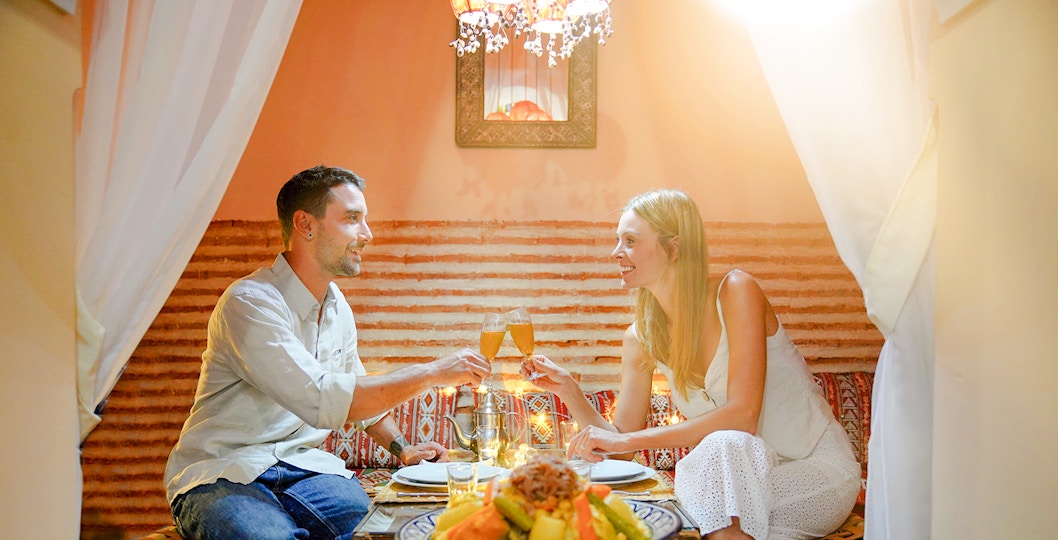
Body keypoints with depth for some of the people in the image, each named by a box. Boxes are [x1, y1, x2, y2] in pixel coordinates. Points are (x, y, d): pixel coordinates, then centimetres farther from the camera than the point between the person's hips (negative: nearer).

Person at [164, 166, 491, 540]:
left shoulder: (338, 307, 10)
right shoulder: (249, 303, -18)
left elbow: (358, 392, 28)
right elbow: (320, 401, -30)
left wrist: (402, 448, 14)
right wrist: (431, 374, -25)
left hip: (300, 467, 6)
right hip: (223, 477, -6)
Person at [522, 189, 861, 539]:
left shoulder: (736, 291, -16)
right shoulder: (640, 338, 0)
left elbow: (742, 414, -25)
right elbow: (621, 438, 2)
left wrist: (630, 440, -28)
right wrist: (568, 391, -15)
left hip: (819, 467, -4)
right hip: (742, 477, 4)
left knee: (723, 446, -32)